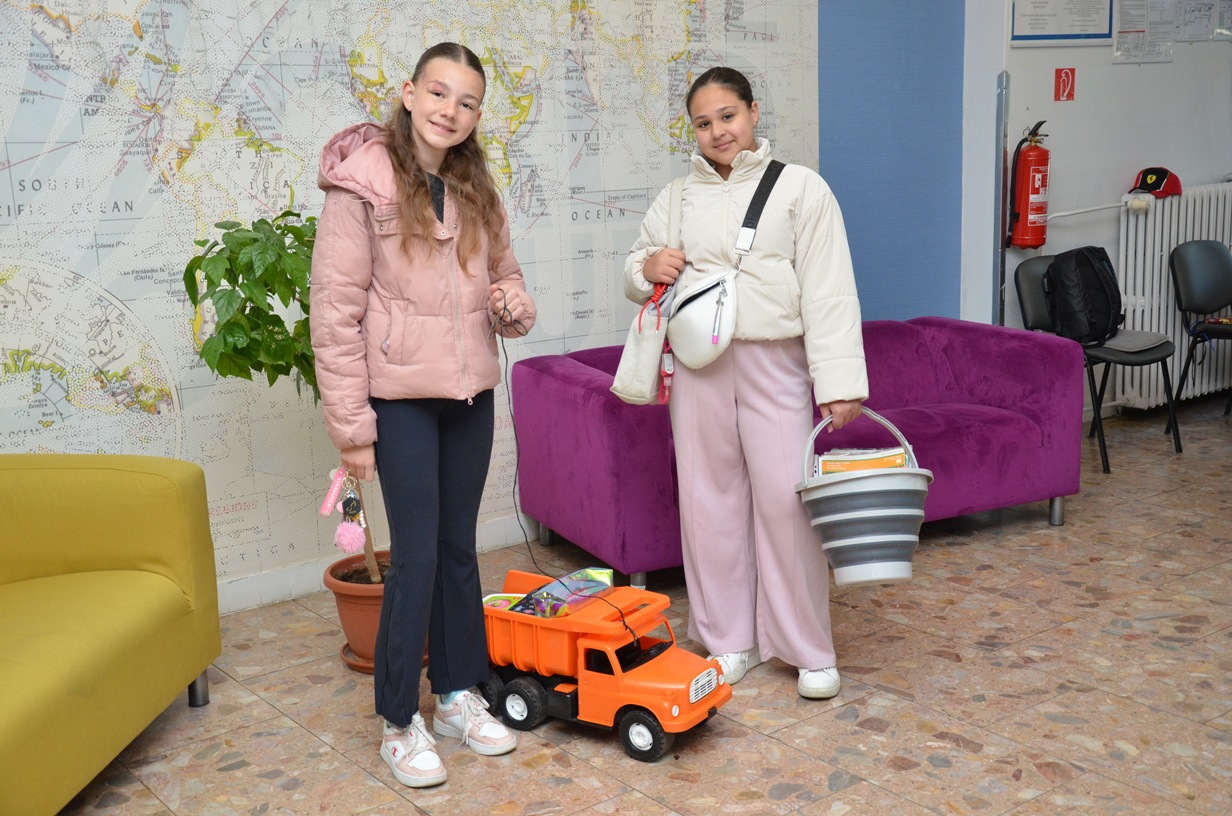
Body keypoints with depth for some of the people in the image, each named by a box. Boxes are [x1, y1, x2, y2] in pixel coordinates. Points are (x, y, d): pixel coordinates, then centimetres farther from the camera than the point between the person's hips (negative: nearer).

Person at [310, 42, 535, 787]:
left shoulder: (477, 190, 7)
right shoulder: (363, 181, -11)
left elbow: (506, 280, 19)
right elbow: (335, 309, -12)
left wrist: (514, 306, -7)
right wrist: (351, 425, -14)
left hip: (471, 393, 6)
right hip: (402, 396, -5)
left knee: (459, 549, 14)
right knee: (416, 558, -2)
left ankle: (458, 696, 29)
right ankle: (400, 722, 14)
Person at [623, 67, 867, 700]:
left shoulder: (800, 188, 1)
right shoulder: (676, 199, 13)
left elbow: (829, 291, -5)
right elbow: (636, 275, 24)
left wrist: (839, 382, -13)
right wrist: (648, 268, -2)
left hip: (773, 362, -4)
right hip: (699, 364, 4)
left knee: (785, 499, -7)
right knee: (709, 498, 6)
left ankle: (809, 651, 7)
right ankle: (730, 639, 21)